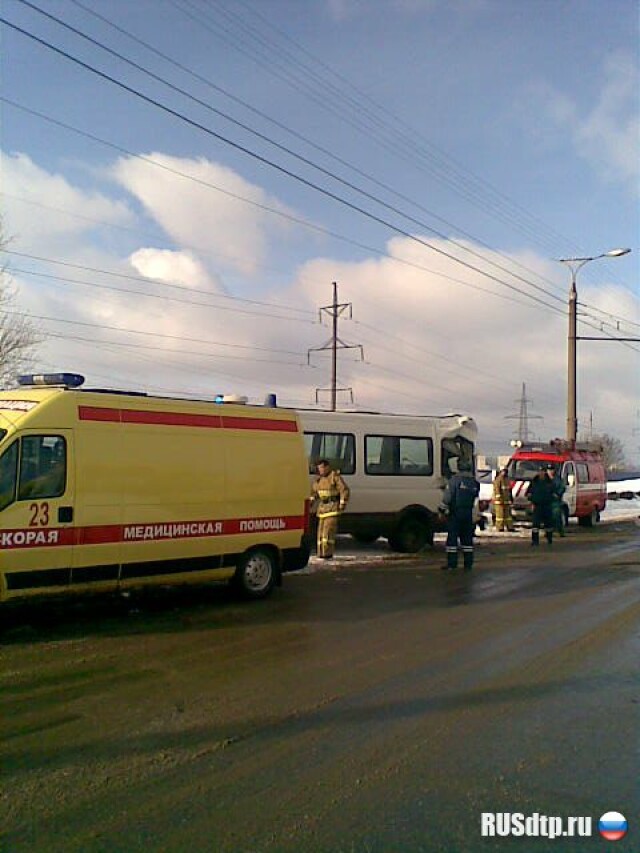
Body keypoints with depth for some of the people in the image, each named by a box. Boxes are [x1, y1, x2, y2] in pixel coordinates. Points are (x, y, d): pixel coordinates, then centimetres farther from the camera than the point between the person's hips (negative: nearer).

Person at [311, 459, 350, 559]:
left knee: (329, 529, -15)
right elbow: (314, 491, 23)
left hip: (333, 507, -8)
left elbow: (345, 490, -13)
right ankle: (321, 553, 13)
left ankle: (328, 553, -15)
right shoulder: (319, 479, 10)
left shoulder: (335, 476, -12)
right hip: (322, 507, 8)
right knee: (321, 529, 7)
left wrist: (342, 505, -15)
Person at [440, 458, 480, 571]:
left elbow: (447, 497, -10)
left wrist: (443, 509, -2)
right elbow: (476, 499, 14)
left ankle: (452, 564, -2)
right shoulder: (475, 482, 6)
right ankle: (468, 564, 11)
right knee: (467, 538, 11)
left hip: (455, 512, -4)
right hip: (468, 514, 5)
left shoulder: (454, 480, -9)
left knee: (452, 537, 0)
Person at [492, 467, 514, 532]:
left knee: (508, 514, 8)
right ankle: (500, 528, -3)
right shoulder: (497, 480, -9)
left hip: (507, 501, 8)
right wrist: (500, 499, -21)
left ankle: (510, 527, 10)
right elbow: (497, 490, -15)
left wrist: (511, 498, 20)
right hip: (499, 501, -8)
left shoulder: (507, 479, 17)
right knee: (500, 514, -6)